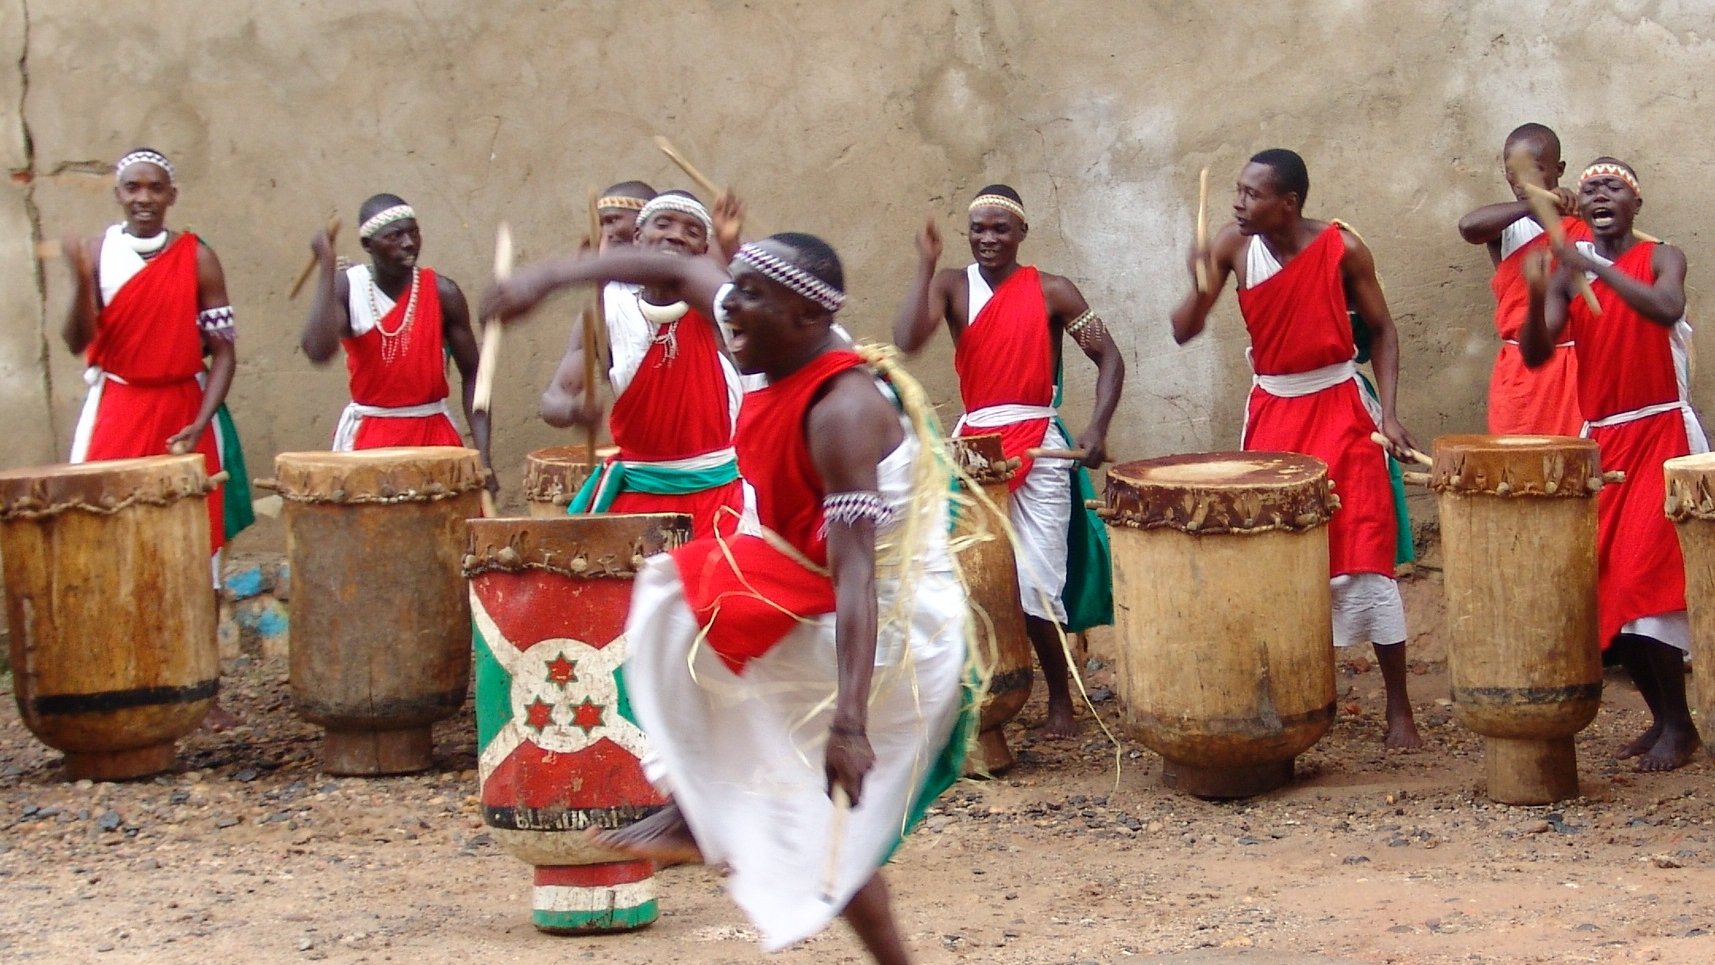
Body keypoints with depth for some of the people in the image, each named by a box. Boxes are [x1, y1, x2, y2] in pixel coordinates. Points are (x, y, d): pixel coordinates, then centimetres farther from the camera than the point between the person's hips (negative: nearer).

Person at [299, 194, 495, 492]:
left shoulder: (442, 293, -4)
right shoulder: (347, 288, -5)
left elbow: (472, 374, 2)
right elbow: (318, 350, -23)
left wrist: (482, 455, -8)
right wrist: (327, 266, -23)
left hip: (434, 434, 0)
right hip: (367, 438, 0)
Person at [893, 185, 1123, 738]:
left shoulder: (1051, 292, -1)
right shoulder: (952, 287, 3)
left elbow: (1108, 357, -1)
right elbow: (908, 339, -15)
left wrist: (1097, 429, -14)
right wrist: (926, 265, -15)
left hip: (1039, 448, -2)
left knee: (1037, 584, -6)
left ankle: (1061, 702, 7)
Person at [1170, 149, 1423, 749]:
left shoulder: (1342, 248, -12)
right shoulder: (1234, 245, -7)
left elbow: (1382, 329, 0)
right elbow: (1183, 332, -6)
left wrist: (1388, 412, -10)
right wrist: (1199, 288, -27)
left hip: (1340, 410, -3)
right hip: (1271, 413, 3)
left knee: (1364, 559, -5)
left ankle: (1399, 709, 2)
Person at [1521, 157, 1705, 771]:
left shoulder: (1661, 259, -2)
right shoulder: (1567, 273, 7)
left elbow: (1667, 311, -24)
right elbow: (1535, 356, -6)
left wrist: (1596, 268, -30)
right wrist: (1536, 298, -24)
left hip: (1662, 435, -4)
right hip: (1602, 442, 5)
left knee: (1643, 577, -13)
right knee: (1607, 580, 4)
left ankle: (1679, 725, -4)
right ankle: (1660, 717, 17)